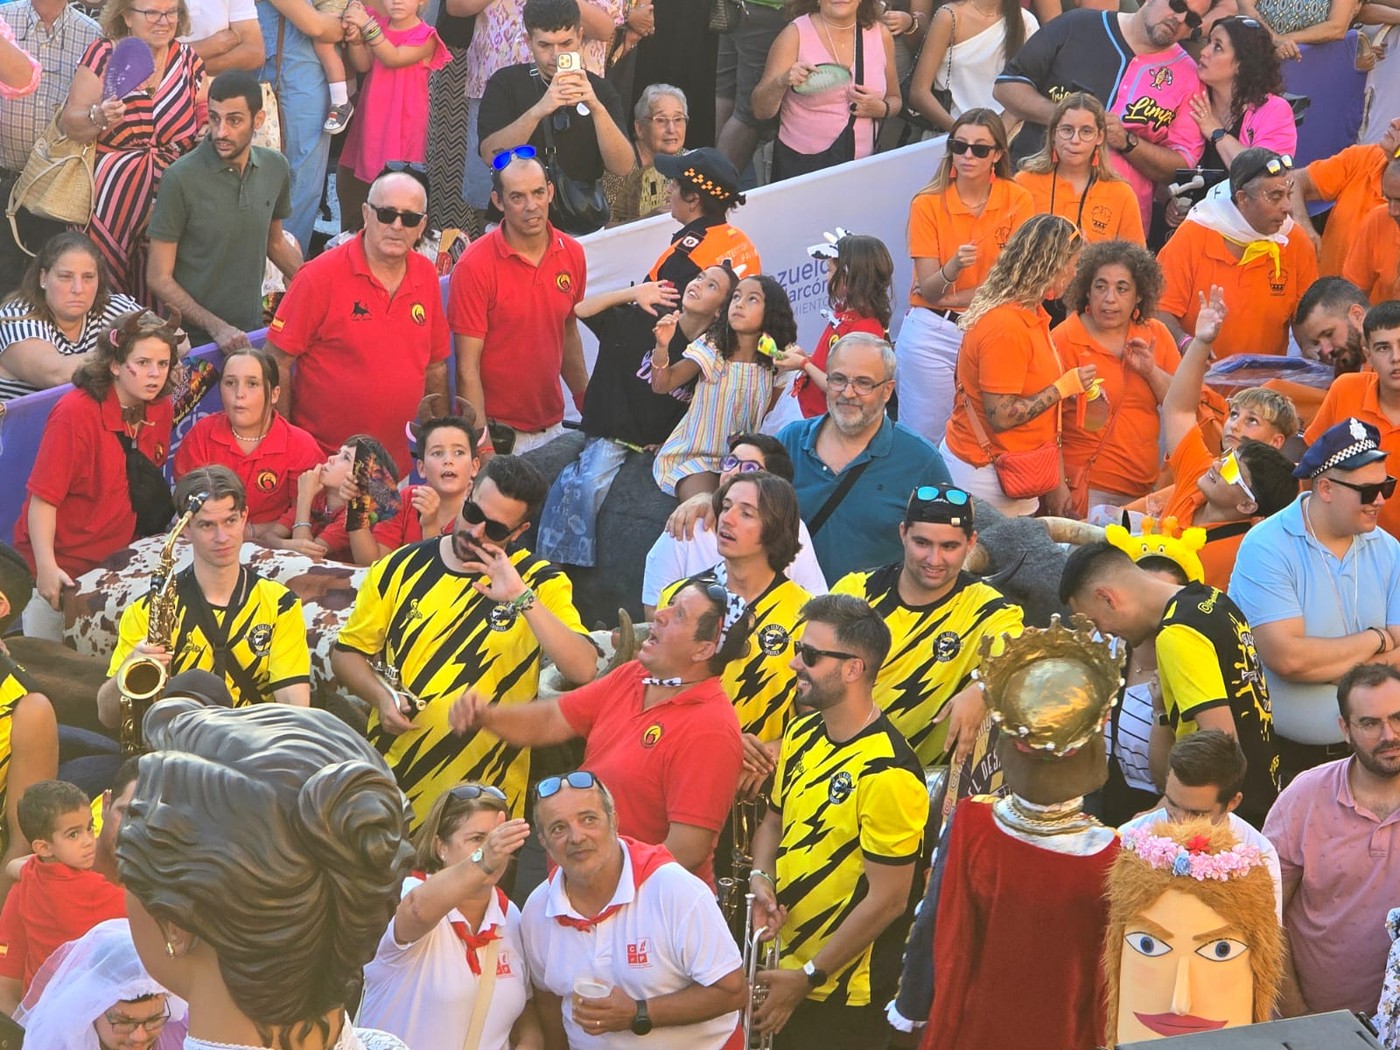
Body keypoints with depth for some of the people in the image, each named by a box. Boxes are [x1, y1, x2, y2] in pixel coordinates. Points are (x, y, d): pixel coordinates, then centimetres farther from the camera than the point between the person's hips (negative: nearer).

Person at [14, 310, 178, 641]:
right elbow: (43, 498, -20)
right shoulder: (75, 413, -20)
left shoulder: (159, 409, 0)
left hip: (116, 561, 6)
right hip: (60, 569, -6)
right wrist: (47, 568, -27)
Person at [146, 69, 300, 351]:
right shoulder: (181, 178, -13)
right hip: (193, 338, -4)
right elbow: (159, 278, -10)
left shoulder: (275, 167, 3)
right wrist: (217, 328, -19)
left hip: (252, 333, 4)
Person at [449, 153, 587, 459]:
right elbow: (468, 368, -15)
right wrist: (484, 449, -19)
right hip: (498, 433, -5)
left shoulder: (572, 254, 2)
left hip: (552, 430, 5)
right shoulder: (475, 266, -14)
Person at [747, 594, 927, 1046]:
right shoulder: (802, 734, 2)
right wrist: (760, 879, -4)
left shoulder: (886, 772, -23)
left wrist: (807, 977, -16)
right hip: (783, 968, 8)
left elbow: (887, 900, -20)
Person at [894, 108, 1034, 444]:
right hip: (931, 334, -1)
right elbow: (928, 289, -7)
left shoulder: (1017, 200, -3)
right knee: (925, 435, 0)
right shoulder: (928, 203, -4)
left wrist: (948, 296, -9)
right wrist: (952, 268, -28)